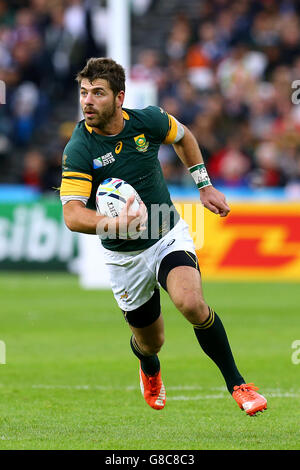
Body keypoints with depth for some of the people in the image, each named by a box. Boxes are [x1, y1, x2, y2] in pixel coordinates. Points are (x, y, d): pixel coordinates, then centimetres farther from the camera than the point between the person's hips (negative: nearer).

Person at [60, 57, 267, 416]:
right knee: (150, 342, 14)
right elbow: (72, 215, -30)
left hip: (169, 236, 0)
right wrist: (114, 223, -48)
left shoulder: (148, 121, -12)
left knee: (192, 304, -29)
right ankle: (150, 371, 54)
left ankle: (236, 384, -11)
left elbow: (182, 136, 13)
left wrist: (205, 186, 13)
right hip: (125, 256, 0)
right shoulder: (79, 151, -21)